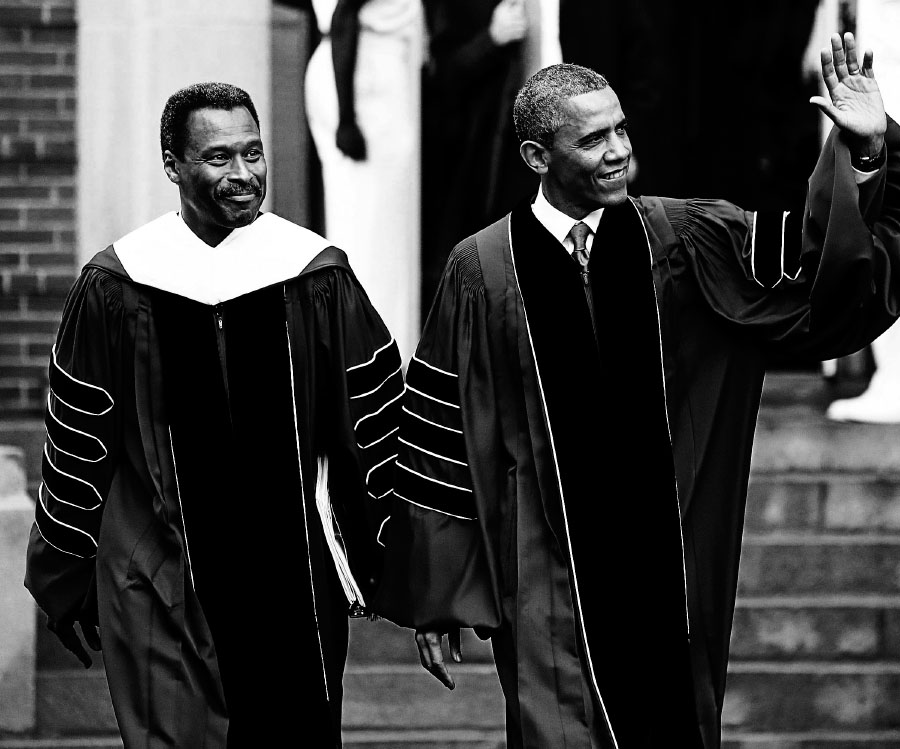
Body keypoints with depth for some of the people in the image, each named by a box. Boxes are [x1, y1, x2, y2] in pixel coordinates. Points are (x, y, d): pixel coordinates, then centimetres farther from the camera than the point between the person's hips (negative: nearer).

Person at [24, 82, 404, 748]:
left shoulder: (316, 273, 0)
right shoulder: (115, 285, -3)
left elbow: (375, 415, 7)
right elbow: (75, 439, 5)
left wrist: (374, 554, 6)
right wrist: (66, 577, 8)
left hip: (297, 580, 1)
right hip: (164, 587, -1)